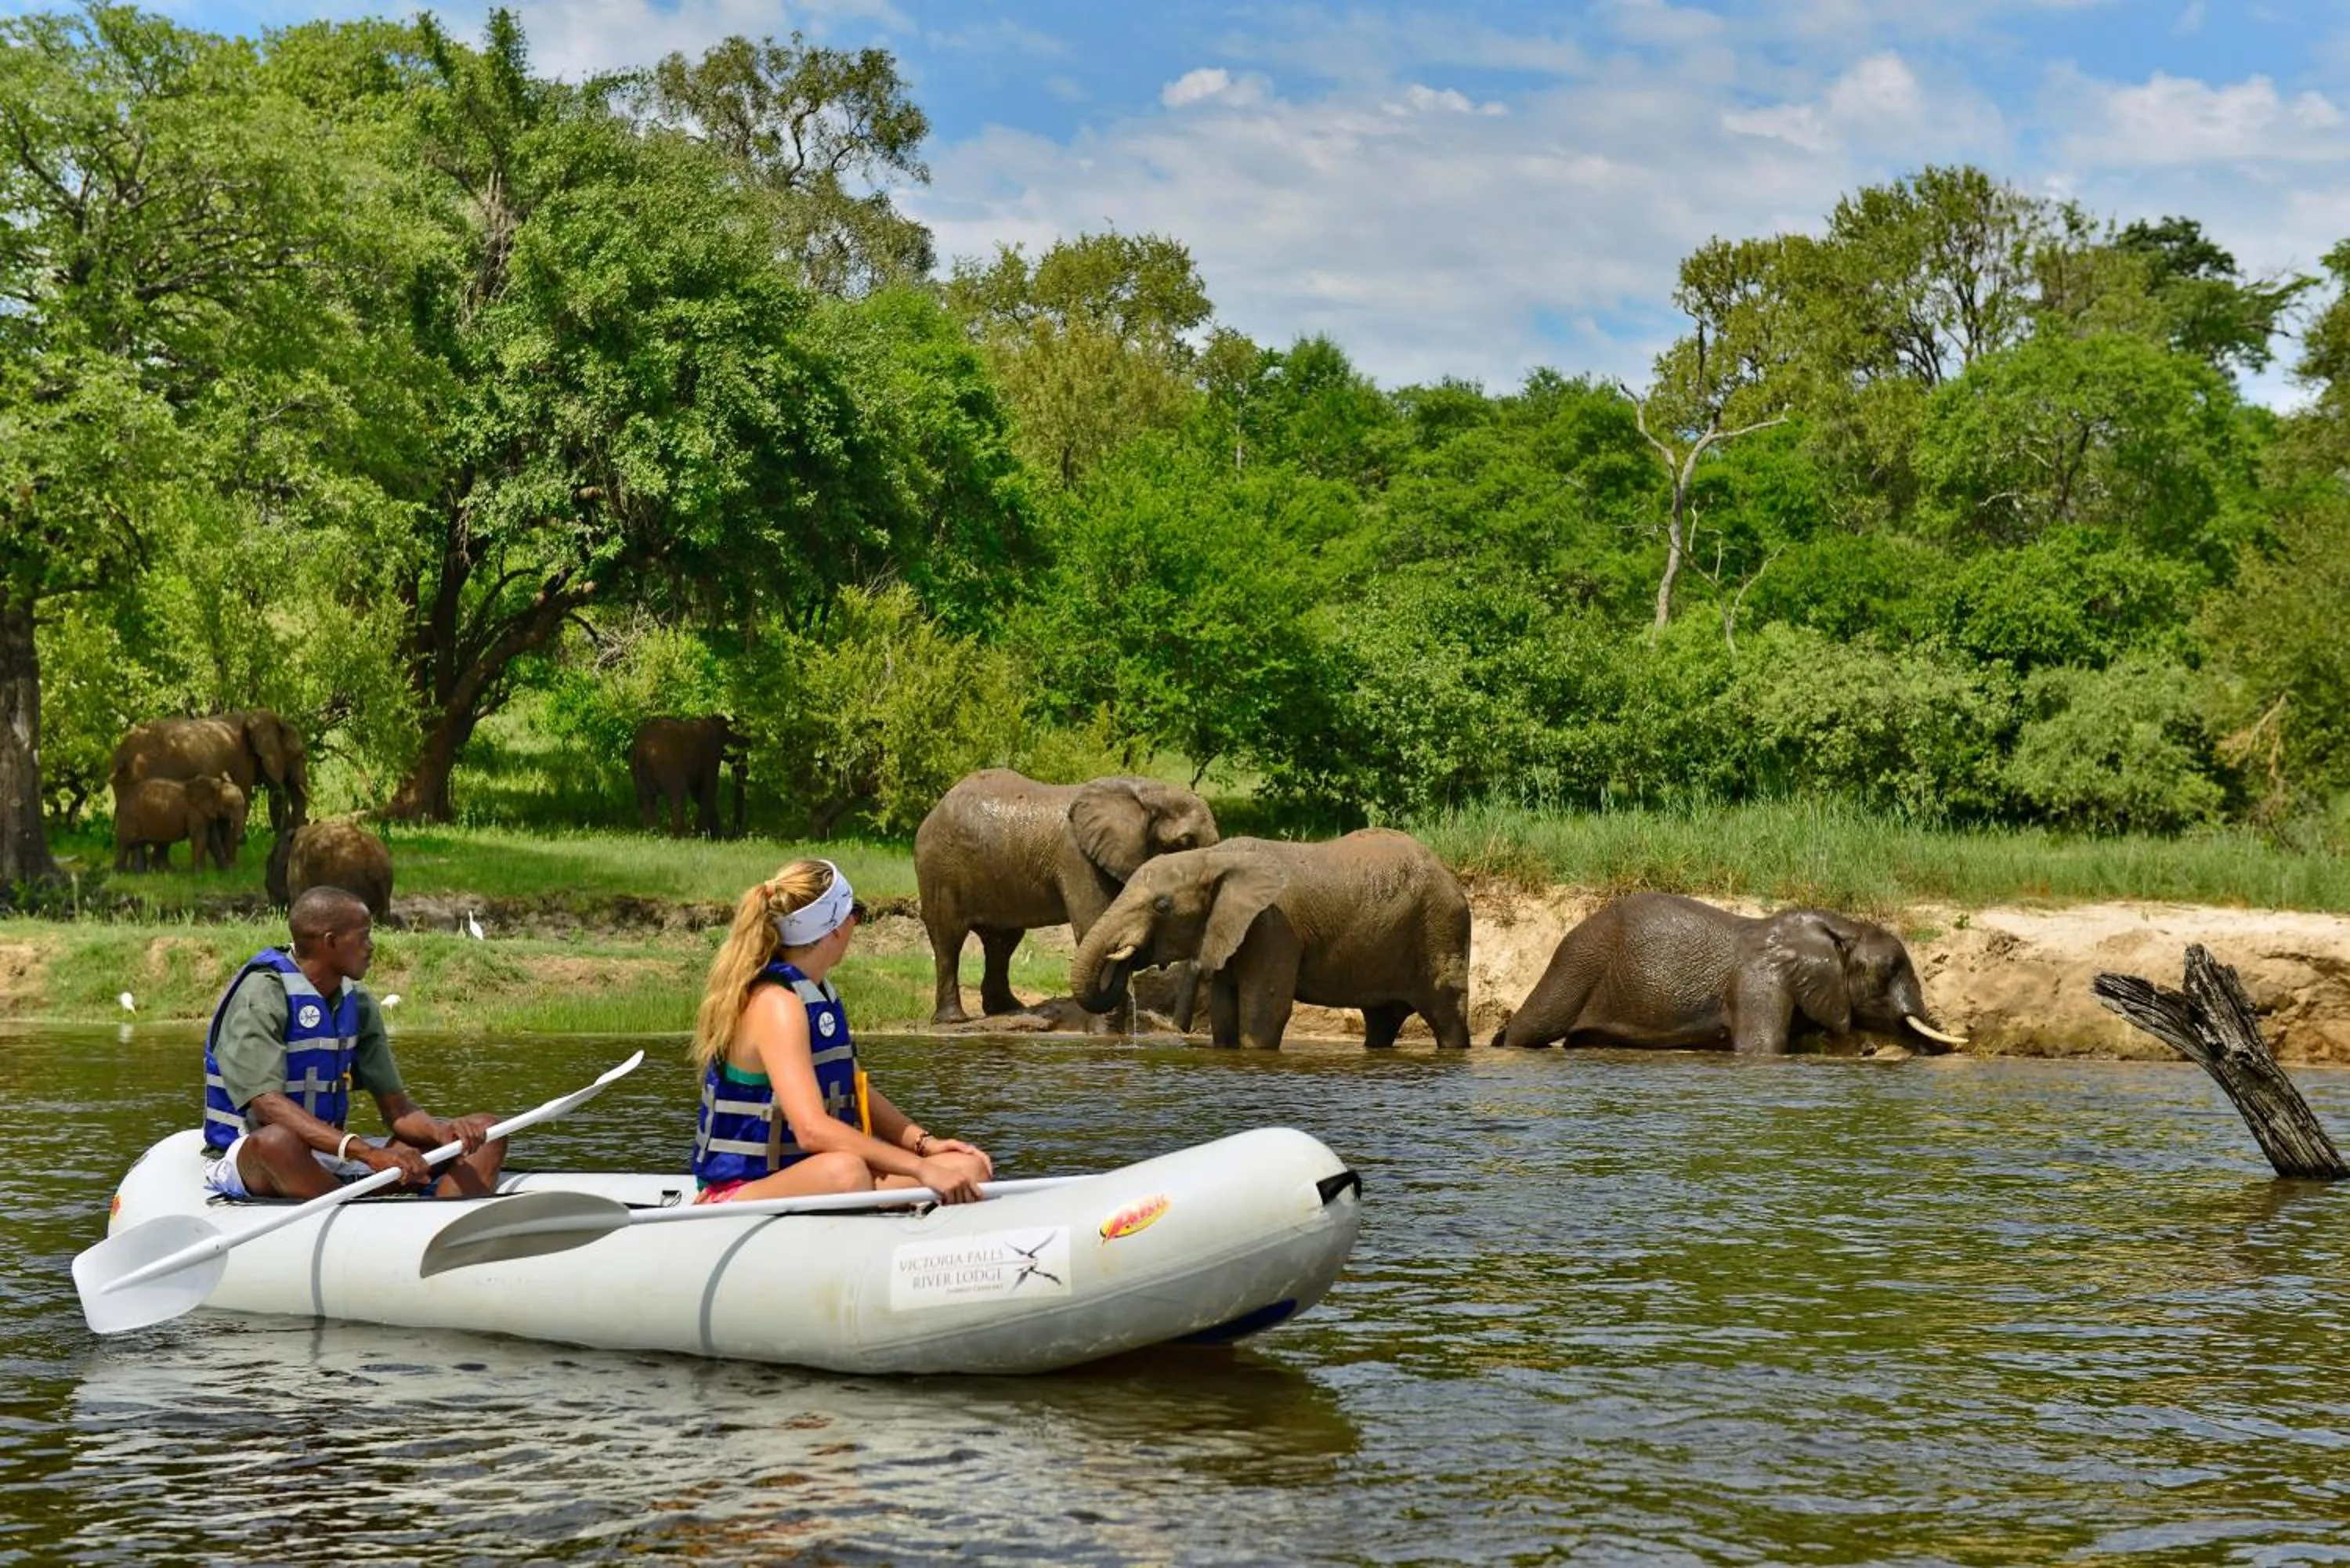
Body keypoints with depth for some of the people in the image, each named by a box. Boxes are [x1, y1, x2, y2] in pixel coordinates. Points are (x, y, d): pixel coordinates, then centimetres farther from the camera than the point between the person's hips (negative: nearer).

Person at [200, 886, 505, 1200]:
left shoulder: (357, 1003, 7)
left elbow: (396, 1107, 6)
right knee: (277, 1139, -44)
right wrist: (368, 1153, -39)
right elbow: (267, 1103, -29)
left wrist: (441, 1131, -19)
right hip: (245, 1162, -7)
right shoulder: (263, 995, -16)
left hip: (330, 1155, 7)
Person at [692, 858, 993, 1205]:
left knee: (968, 1167, -7)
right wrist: (921, 1169, -31)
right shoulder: (775, 1003, -17)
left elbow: (856, 1092, 22)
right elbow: (812, 1129, -30)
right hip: (741, 1191, -10)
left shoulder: (818, 992, 14)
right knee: (843, 1172, -43)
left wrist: (924, 1142, 5)